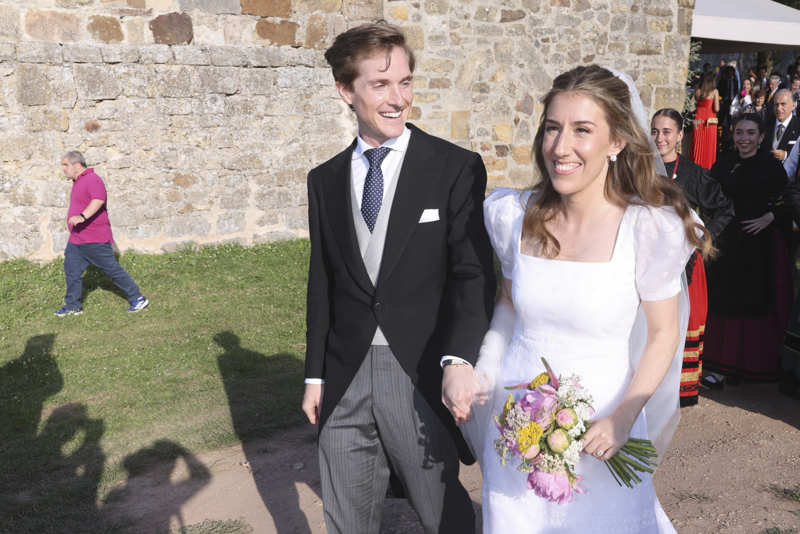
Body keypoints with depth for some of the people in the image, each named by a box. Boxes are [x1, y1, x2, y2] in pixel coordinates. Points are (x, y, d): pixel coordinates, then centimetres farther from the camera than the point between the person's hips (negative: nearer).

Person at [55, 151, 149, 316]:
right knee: (71, 271, 7)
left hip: (95, 241, -10)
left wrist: (82, 216, -48)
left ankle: (138, 298, 8)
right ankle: (73, 306, 17)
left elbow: (99, 200, -35)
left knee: (113, 270, -2)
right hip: (76, 240, 10)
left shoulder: (92, 180, -17)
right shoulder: (78, 181, 16)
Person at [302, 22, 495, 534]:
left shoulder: (456, 168, -6)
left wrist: (459, 360, -26)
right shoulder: (326, 180, 7)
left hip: (423, 377, -3)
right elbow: (323, 283, 11)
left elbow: (474, 273, -11)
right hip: (345, 381, 4)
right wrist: (315, 374, 12)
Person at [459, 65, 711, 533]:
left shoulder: (648, 229, -16)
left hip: (599, 428, -3)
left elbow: (663, 334, -7)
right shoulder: (516, 216, -5)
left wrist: (623, 417, -17)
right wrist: (483, 371, -2)